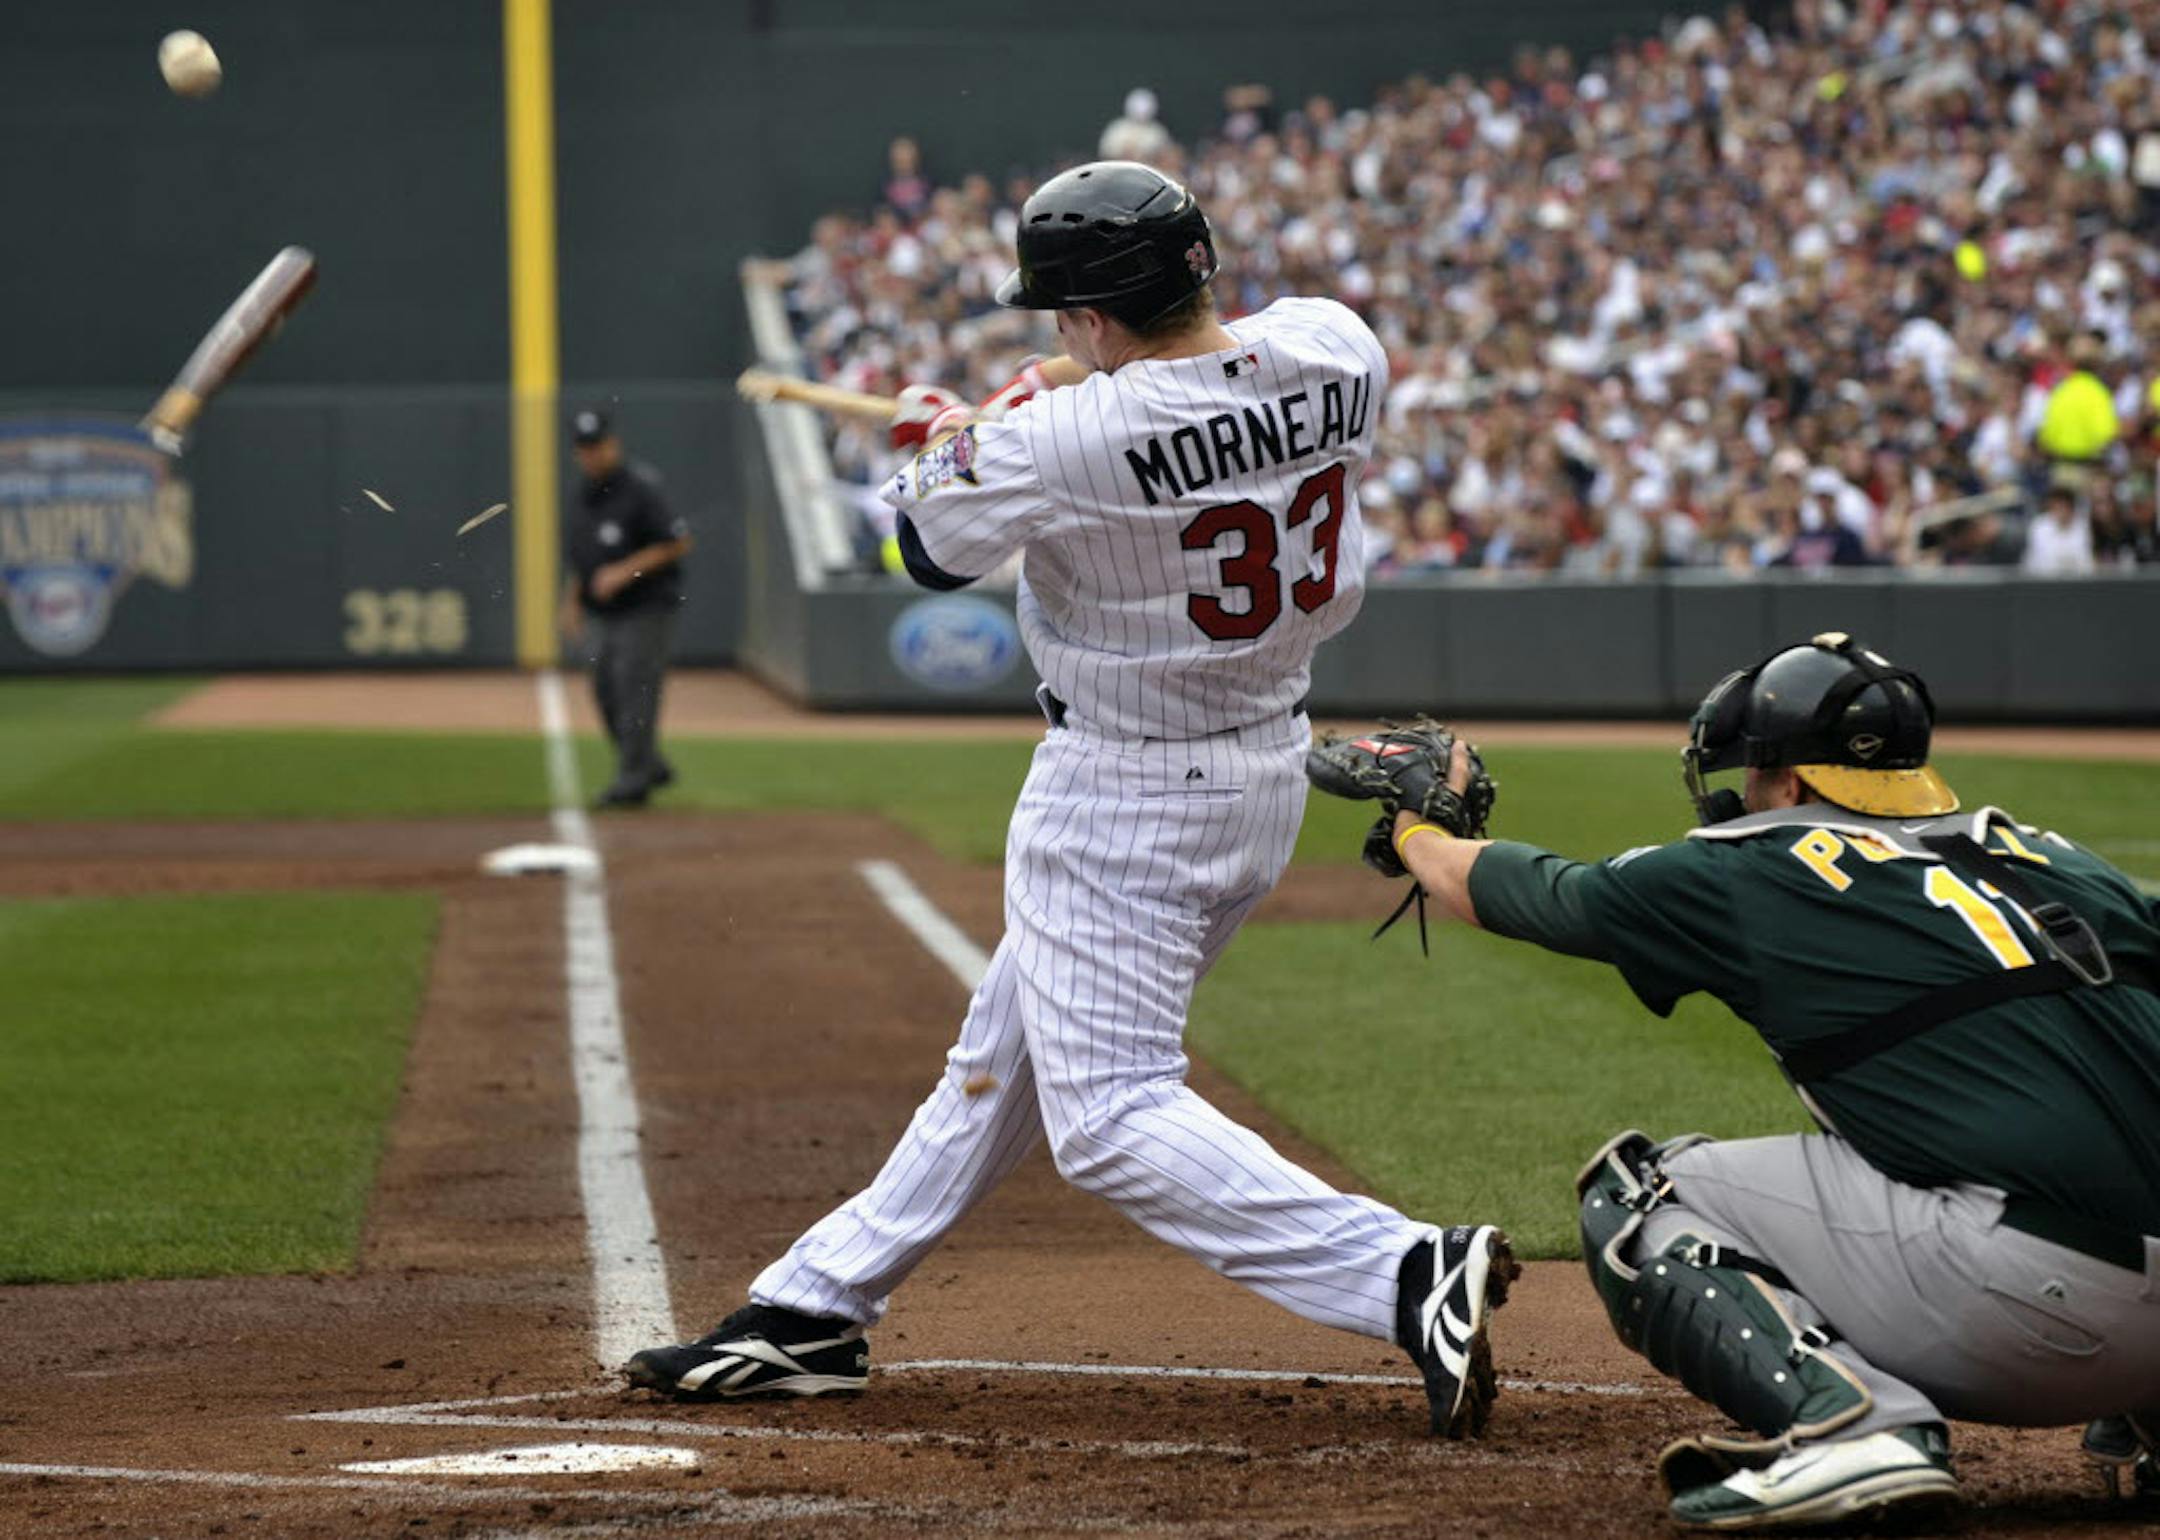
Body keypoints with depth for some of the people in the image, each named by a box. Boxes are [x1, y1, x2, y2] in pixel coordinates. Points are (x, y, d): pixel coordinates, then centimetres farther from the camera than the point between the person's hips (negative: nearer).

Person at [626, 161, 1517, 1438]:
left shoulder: (1067, 441, -26)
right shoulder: (1337, 348, -9)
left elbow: (934, 547, -6)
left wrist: (946, 447, 15)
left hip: (1124, 797, -9)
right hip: (1271, 766, 9)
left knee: (1111, 1116, -7)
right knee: (1007, 1051, 19)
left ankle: (1410, 1275, -22)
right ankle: (816, 1312, 32)